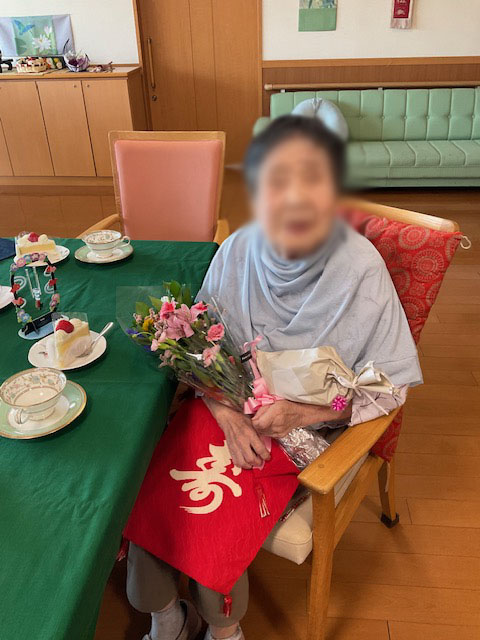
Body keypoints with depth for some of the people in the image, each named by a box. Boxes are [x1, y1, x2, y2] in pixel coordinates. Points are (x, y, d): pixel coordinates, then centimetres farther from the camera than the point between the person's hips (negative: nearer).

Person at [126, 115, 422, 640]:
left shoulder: (362, 271, -20)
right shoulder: (236, 252, -10)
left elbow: (390, 385, -11)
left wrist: (302, 413, -23)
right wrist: (228, 414, -18)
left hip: (310, 426, -3)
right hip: (229, 409, 4)